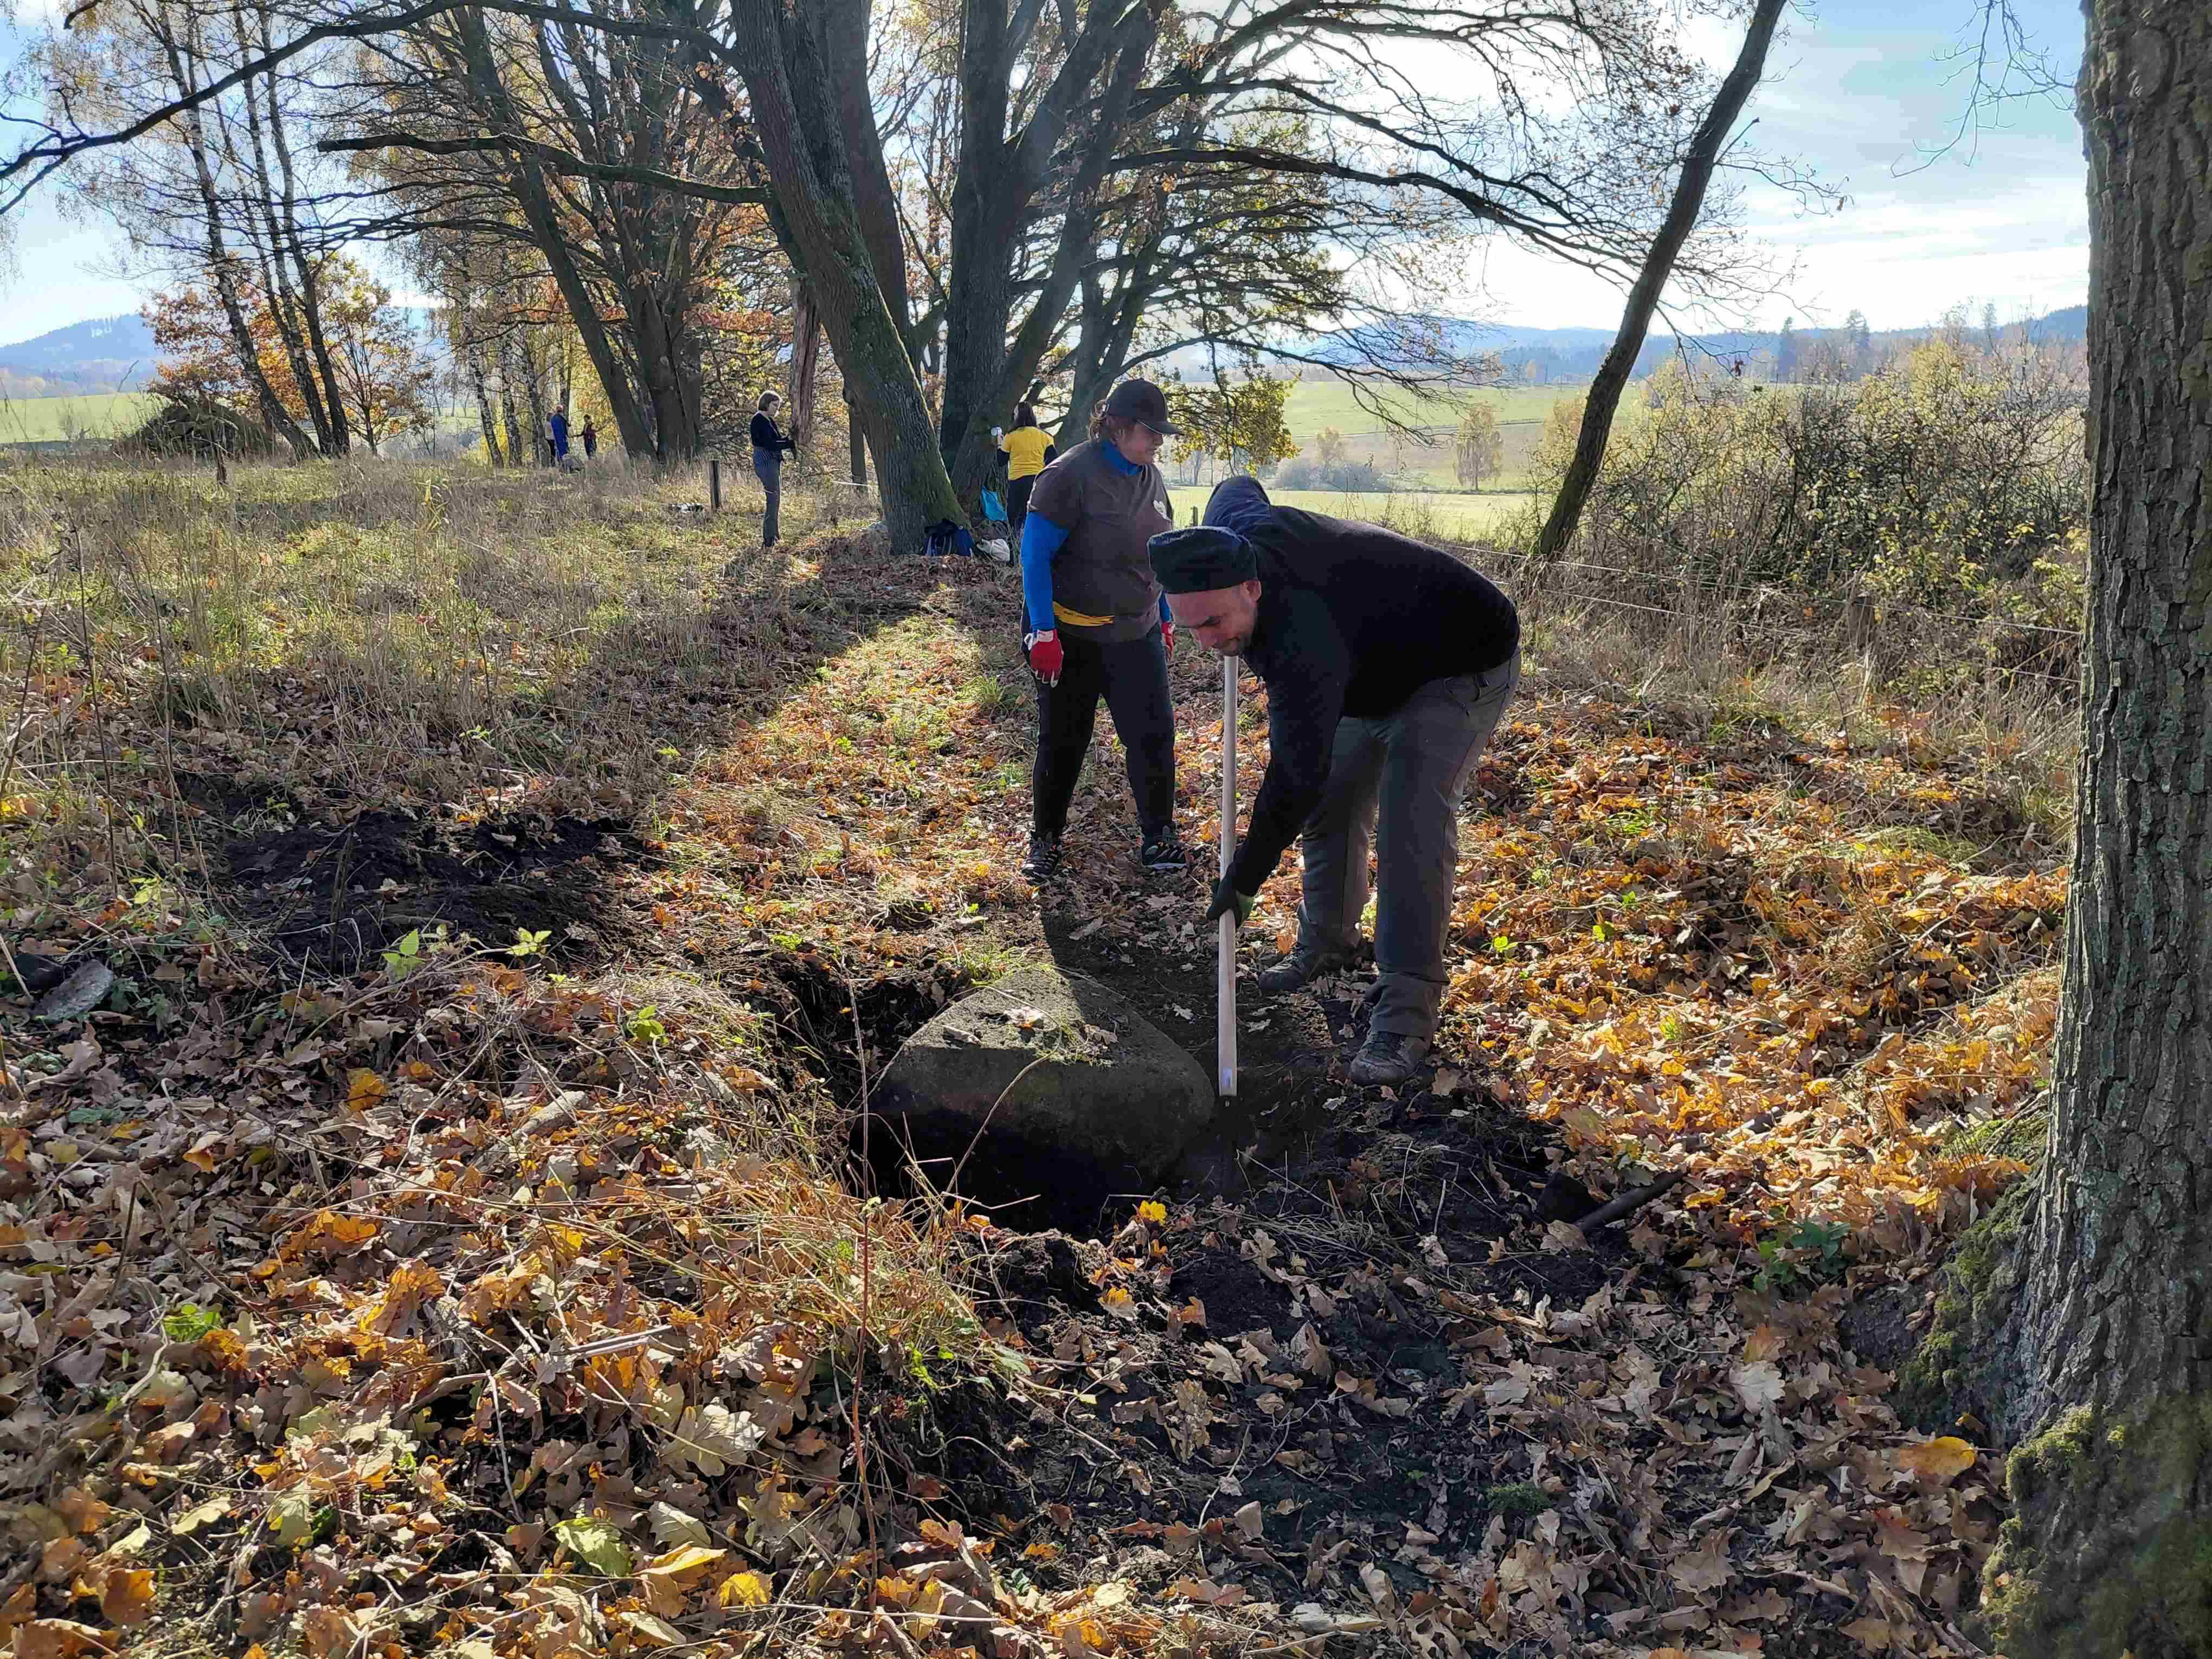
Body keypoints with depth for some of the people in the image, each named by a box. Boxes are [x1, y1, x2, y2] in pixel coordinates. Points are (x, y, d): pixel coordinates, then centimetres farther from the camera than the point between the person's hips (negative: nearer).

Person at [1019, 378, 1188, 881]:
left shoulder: (1150, 477, 7)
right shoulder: (1070, 475, -15)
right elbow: (1035, 557, -16)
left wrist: (1165, 617, 19)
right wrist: (1043, 632, -22)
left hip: (1136, 634, 5)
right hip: (1072, 637, -5)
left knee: (1154, 735, -1)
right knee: (1062, 742, 6)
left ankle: (1158, 837, 15)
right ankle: (1044, 839, 24)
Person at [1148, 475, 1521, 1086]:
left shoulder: (1302, 646, -44)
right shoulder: (1235, 527, -20)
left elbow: (1294, 780, -39)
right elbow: (1238, 485, 7)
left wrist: (1242, 881, -30)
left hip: (1462, 669, -9)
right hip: (1374, 673, 10)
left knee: (1411, 827, -24)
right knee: (1334, 805, 14)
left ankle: (1407, 1011, -22)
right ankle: (1328, 937, 34)